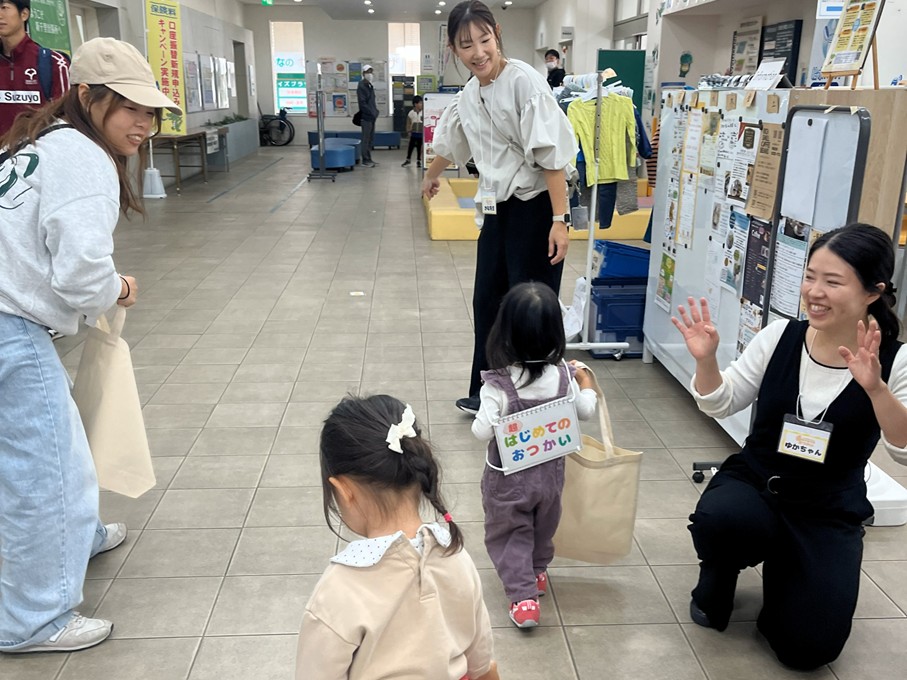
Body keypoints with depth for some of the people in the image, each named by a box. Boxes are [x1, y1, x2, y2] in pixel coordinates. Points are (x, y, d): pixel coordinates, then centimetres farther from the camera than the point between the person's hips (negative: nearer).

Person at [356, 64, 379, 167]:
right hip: (366, 116, -9)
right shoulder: (361, 86, -10)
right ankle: (365, 160, 1)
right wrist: (372, 112, -17)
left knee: (371, 139, 12)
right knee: (366, 139, -4)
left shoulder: (370, 86, 17)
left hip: (372, 116, 9)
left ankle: (368, 159, 18)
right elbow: (362, 103, -17)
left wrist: (375, 112, 7)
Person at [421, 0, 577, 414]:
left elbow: (551, 154, -20)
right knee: (487, 302, 12)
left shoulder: (523, 81, -15)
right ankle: (487, 394, 25)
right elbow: (449, 143, 28)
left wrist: (559, 219, -24)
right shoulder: (468, 96, 8)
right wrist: (431, 177, 46)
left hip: (535, 206, -8)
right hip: (497, 208, 8)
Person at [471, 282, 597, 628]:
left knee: (510, 534, 16)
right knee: (544, 526, 28)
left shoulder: (499, 385, -28)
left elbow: (482, 432, -28)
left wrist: (479, 419, -7)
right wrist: (586, 384, 17)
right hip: (550, 472, 4)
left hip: (508, 479, -4)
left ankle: (523, 596, 11)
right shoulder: (563, 375, -16)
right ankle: (538, 572, 47)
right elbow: (585, 411, -1)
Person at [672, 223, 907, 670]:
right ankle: (717, 579, 3)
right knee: (718, 519, -35)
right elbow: (720, 405, -1)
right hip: (752, 481, 1)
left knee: (808, 648, -12)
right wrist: (706, 360, -22)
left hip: (828, 512, 0)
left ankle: (781, 569, 22)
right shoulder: (779, 336, -7)